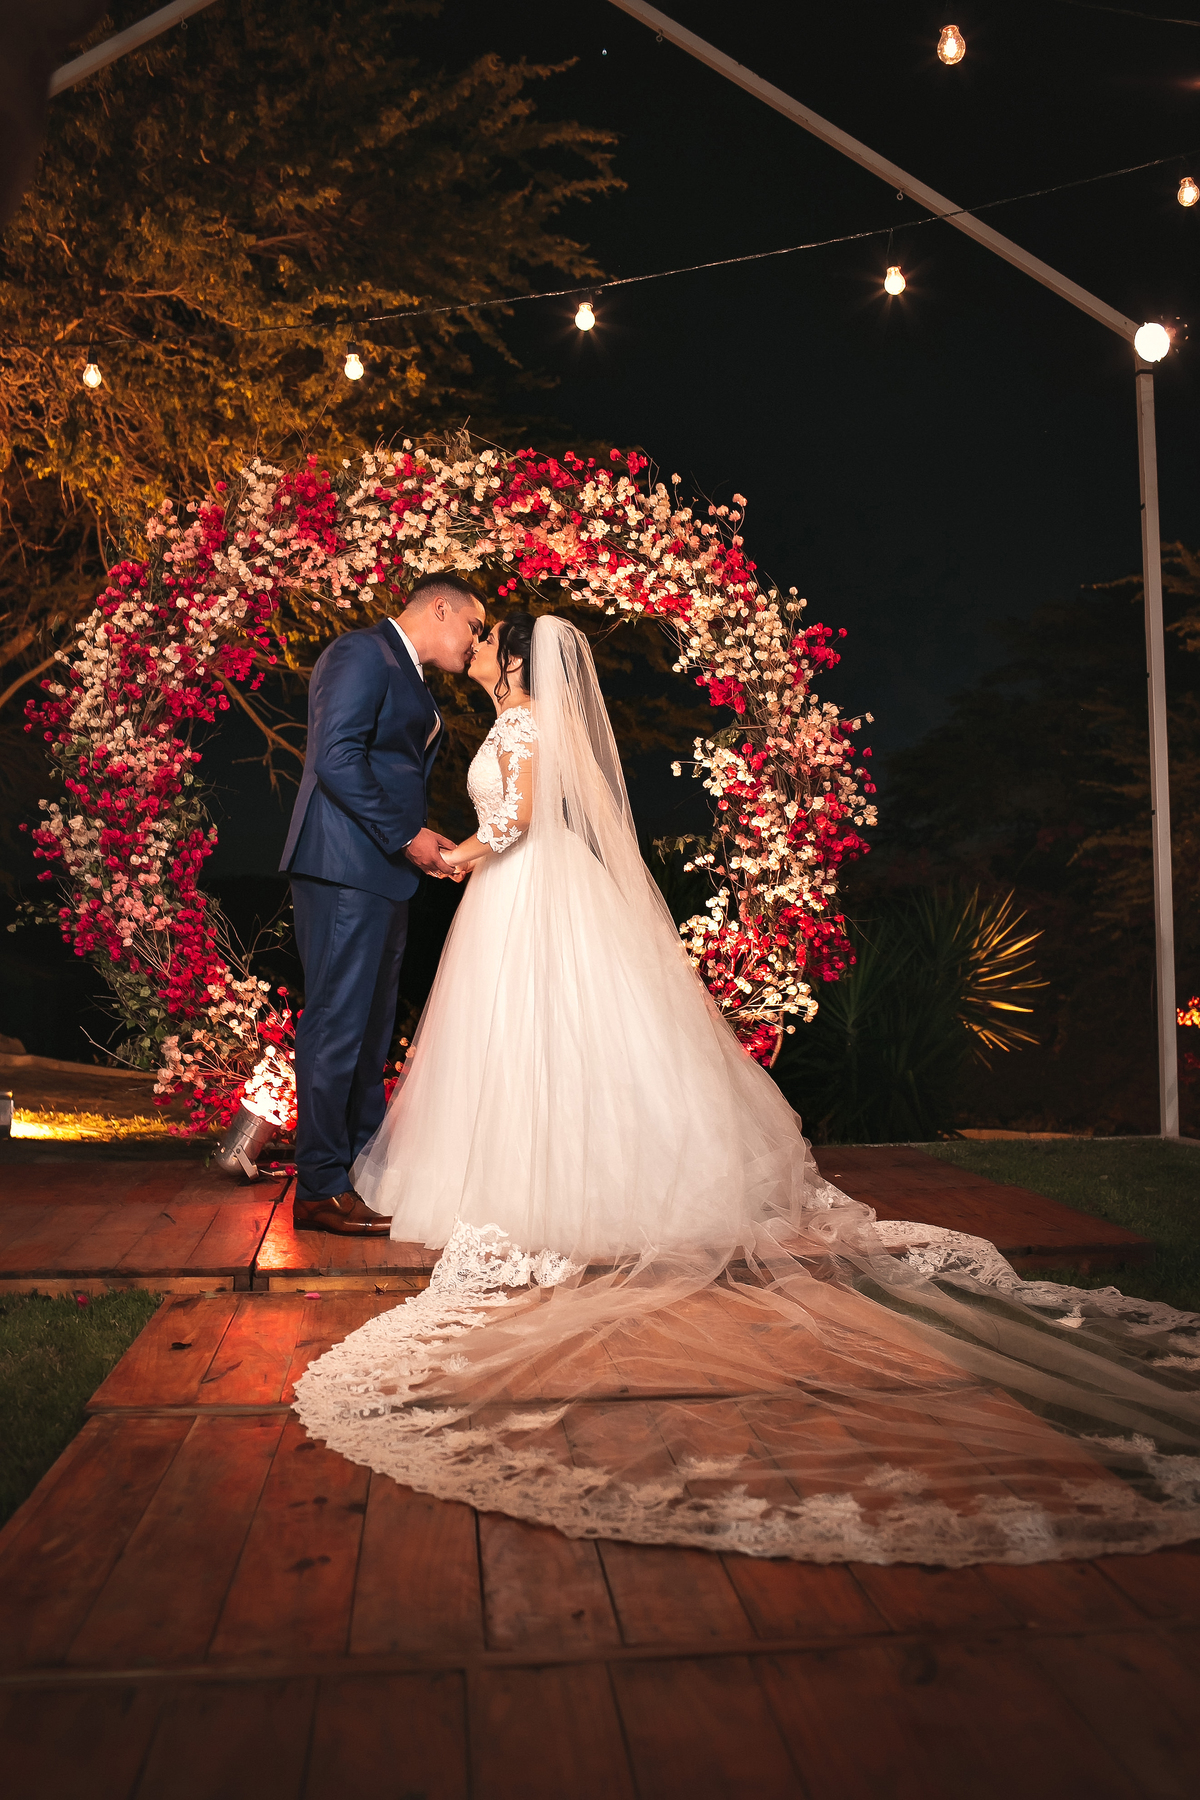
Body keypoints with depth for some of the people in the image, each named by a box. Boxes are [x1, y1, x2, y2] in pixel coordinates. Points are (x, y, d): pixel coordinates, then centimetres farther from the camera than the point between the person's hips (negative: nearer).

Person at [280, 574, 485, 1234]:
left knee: (372, 1025, 13)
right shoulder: (362, 653, -7)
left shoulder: (410, 681, 24)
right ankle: (321, 1188, 0)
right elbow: (336, 758, -19)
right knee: (337, 1022, -7)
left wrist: (426, 842, 9)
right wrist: (406, 837, -16)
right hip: (344, 866, -10)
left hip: (382, 872, 10)